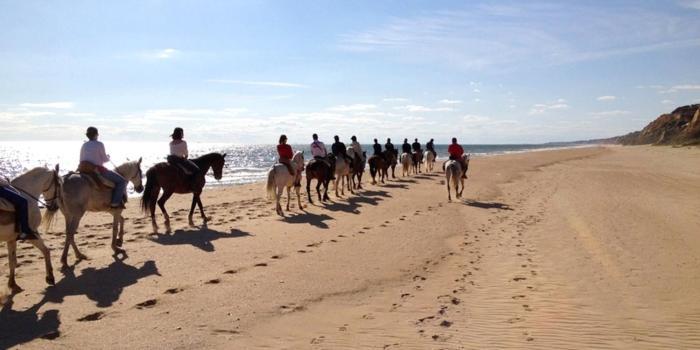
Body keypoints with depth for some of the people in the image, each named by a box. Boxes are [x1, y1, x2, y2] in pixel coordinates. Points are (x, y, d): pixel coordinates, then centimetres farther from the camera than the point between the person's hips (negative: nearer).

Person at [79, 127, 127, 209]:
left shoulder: (84, 145, 13)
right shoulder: (99, 144, -7)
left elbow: (81, 160, 16)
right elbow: (105, 159, -4)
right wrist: (108, 157, 18)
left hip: (83, 170, 7)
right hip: (98, 170, -7)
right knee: (122, 181, -1)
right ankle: (115, 202, -12)